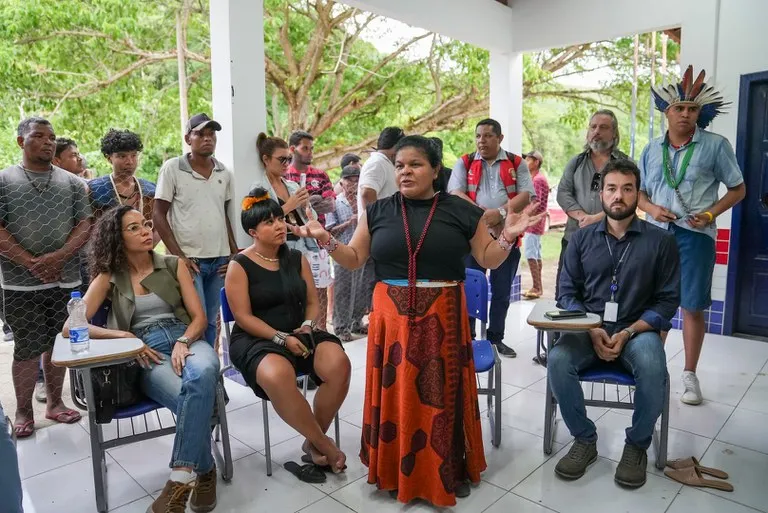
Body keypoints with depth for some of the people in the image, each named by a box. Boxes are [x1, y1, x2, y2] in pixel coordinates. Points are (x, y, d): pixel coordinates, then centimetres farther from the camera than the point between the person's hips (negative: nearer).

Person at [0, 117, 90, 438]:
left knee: (59, 344, 9)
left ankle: (54, 402, 24)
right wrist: (31, 262, -14)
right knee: (27, 348, 3)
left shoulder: (72, 183, 9)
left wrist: (58, 257, -14)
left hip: (66, 280, 2)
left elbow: (85, 225, 2)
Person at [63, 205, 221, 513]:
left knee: (203, 373, -38)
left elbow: (199, 316, 8)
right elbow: (70, 328, 3)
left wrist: (183, 342, -14)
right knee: (196, 398, -34)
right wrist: (124, 337, -11)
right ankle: (203, 471, -14)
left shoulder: (174, 265, 14)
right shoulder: (109, 278, 11)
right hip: (147, 355, -1)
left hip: (186, 339, 1)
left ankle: (182, 477, -30)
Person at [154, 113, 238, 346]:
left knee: (210, 322, 10)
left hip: (220, 258, 4)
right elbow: (159, 216, -3)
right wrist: (178, 255, -10)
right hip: (189, 259, -4)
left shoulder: (224, 173, 9)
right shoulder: (172, 168, -2)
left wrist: (235, 252, 7)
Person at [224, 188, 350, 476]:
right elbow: (244, 317, -10)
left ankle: (313, 442, -5)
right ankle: (325, 445, -17)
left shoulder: (297, 259, 9)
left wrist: (308, 326, -10)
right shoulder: (240, 266, -4)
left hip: (299, 334, 4)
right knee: (277, 376, -39)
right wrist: (281, 338, -20)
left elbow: (312, 301, 11)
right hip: (256, 340, -4)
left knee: (339, 364, -26)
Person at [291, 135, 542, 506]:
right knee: (396, 392, 6)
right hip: (392, 315, 1)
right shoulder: (377, 212, 6)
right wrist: (325, 239, -6)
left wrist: (507, 236, -11)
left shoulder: (461, 211, 2)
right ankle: (396, 469, 26)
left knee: (442, 392, 6)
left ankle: (450, 470, 26)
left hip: (443, 317, -1)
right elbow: (354, 260, 9)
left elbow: (488, 259, 6)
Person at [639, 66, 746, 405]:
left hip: (695, 235, -3)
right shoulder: (652, 149, 8)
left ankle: (689, 375, 17)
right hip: (657, 234, 3)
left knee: (693, 306, 2)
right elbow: (639, 192, 13)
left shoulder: (716, 145, -1)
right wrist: (651, 208, -8)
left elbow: (738, 189, 4)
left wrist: (711, 214, -12)